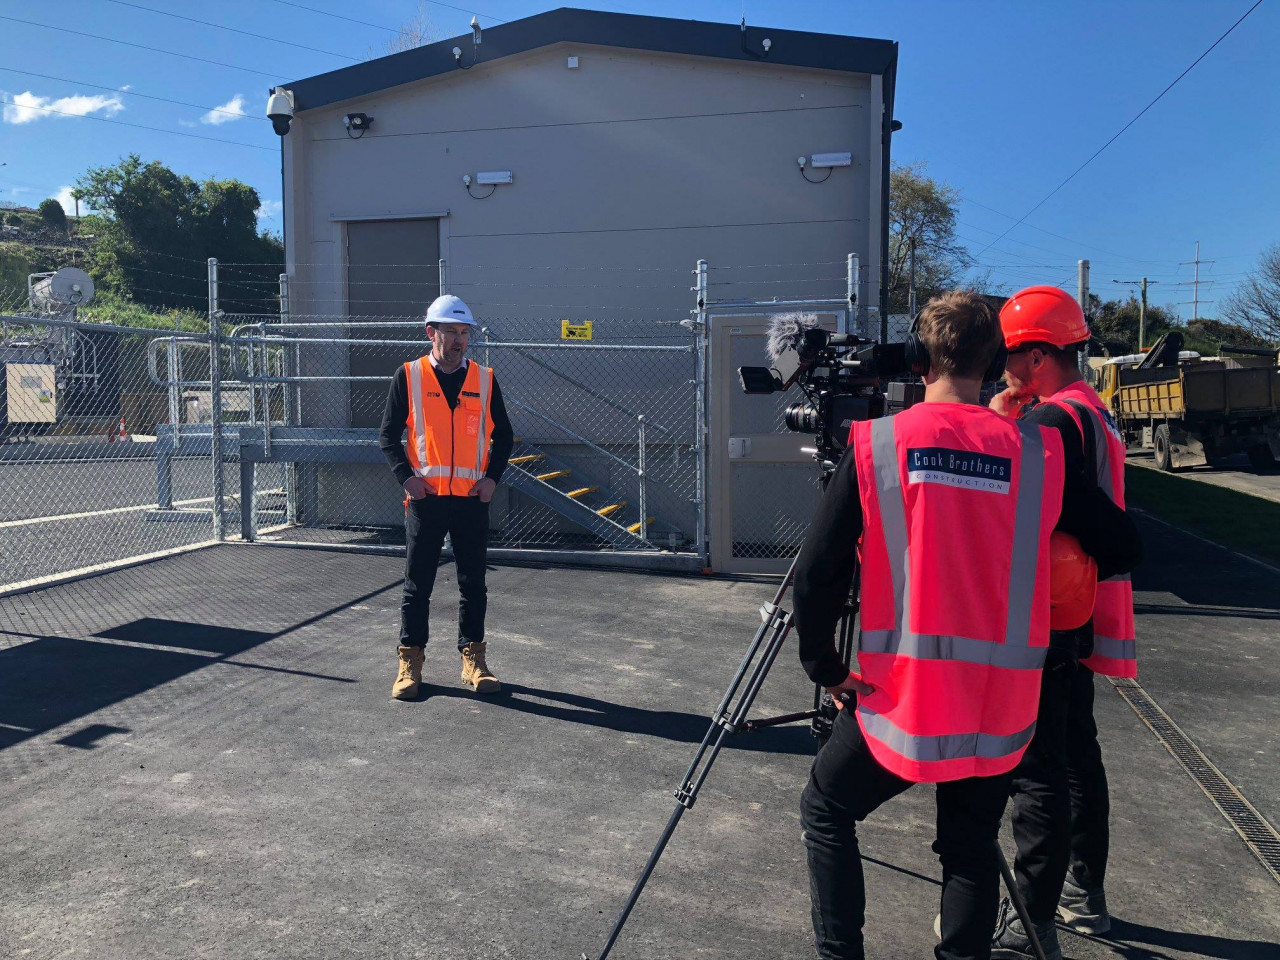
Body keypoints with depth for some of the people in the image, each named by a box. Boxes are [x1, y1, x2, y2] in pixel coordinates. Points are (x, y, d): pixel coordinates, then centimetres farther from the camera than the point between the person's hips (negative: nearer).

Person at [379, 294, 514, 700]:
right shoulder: (408, 377, 2)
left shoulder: (485, 379, 6)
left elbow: (503, 434, 13)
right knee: (416, 585, 5)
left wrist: (492, 476, 0)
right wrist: (405, 475, -9)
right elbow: (388, 434, 4)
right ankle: (410, 661, 16)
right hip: (425, 498, -1)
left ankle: (473, 659, 20)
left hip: (472, 499, 2)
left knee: (473, 584, 8)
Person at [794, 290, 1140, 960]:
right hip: (999, 711, 2)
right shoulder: (1037, 453, -3)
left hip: (900, 700, -2)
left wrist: (824, 668, 3)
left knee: (825, 810, 22)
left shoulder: (874, 445, -8)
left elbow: (817, 572, -10)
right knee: (972, 847, 22)